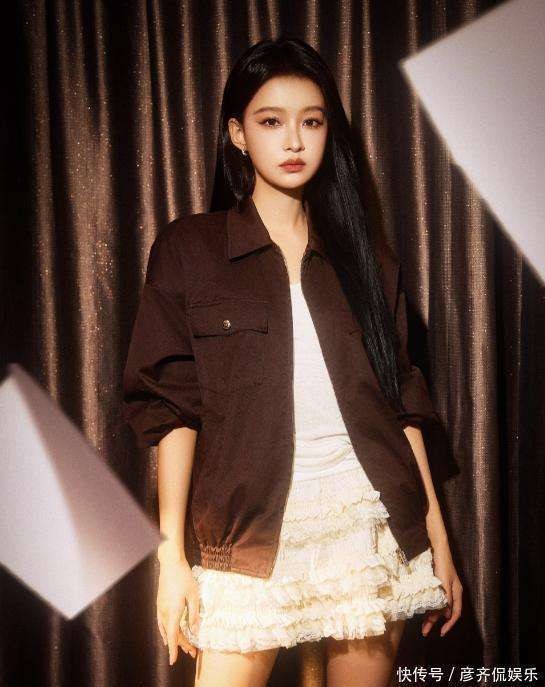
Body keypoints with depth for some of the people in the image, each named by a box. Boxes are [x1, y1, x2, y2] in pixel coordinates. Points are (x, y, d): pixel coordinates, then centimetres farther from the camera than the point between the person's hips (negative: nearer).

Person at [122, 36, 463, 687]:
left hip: (373, 527, 3)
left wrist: (437, 537, 7)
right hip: (250, 534, -2)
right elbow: (172, 406, -2)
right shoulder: (188, 248, 2)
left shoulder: (366, 256, 10)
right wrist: (172, 553, -6)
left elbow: (402, 403, 9)